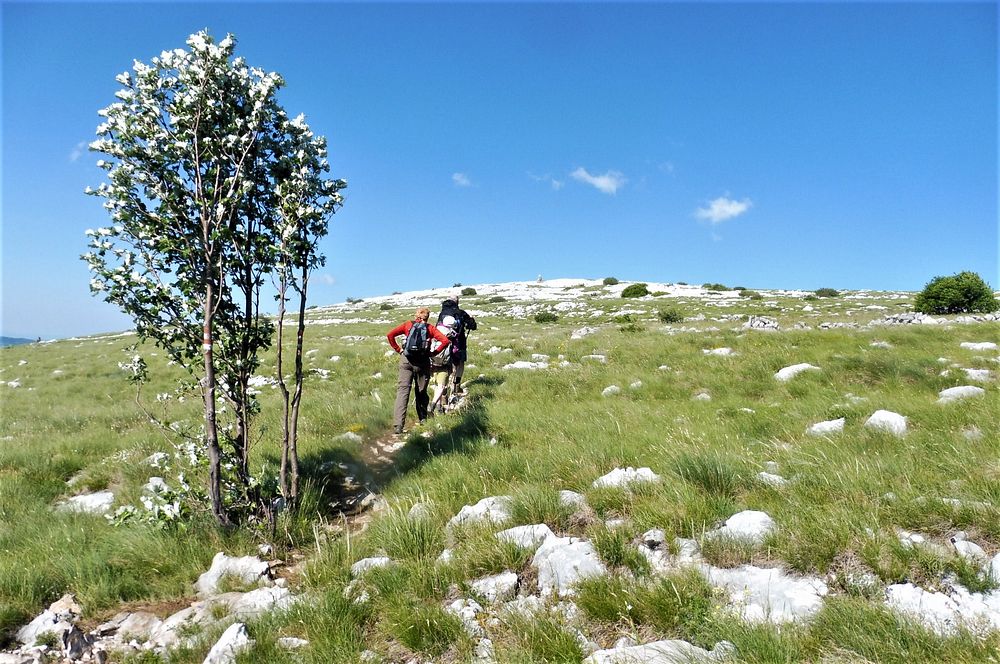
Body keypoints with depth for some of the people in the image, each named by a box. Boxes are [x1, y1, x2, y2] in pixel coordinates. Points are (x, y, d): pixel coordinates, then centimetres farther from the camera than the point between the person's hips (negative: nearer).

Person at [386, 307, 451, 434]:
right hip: (423, 363, 0)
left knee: (403, 390, -3)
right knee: (421, 392, 15)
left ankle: (397, 426, -14)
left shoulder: (408, 324, 8)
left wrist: (398, 349, 6)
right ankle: (422, 420, 27)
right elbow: (445, 340, -3)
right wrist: (434, 353, 4)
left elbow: (390, 335, -1)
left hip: (406, 361, 0)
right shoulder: (430, 328, 7)